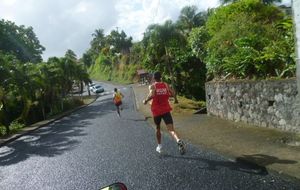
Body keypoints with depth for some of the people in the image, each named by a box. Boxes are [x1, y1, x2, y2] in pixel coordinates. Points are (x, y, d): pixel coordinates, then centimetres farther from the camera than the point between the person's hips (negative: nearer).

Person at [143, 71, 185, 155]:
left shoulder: (152, 86, -4)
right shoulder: (165, 85, 5)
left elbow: (152, 95, -23)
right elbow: (172, 94, 4)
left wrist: (145, 100, -7)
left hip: (156, 111, 0)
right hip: (166, 110, 1)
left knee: (158, 128, 22)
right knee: (171, 129, -9)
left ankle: (159, 146, 30)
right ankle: (178, 141, -37)